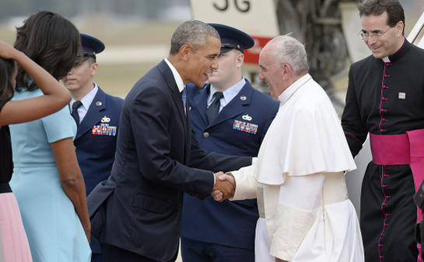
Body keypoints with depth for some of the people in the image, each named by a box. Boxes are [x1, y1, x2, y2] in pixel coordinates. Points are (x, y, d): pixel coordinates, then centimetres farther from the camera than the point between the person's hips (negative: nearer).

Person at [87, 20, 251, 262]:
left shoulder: (174, 92, 13)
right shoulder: (152, 93, -18)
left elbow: (193, 158, 12)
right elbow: (157, 167, -23)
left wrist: (252, 164, 6)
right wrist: (211, 182, -13)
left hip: (156, 226, 10)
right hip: (133, 227, -10)